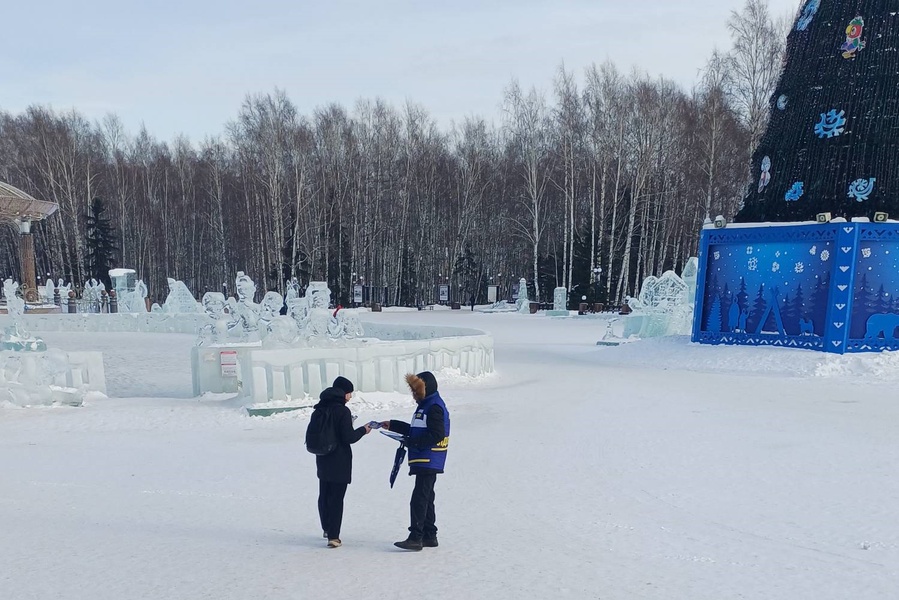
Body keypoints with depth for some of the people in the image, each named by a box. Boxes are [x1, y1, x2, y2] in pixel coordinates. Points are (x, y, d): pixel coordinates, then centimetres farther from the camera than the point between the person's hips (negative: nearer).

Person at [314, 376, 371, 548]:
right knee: (336, 498, -3)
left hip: (322, 460, 7)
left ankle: (327, 529, 35)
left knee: (324, 495, 20)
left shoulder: (320, 409, 5)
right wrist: (363, 430, -2)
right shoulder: (342, 411, -17)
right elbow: (349, 437, -18)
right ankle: (333, 536, -4)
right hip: (339, 462, -7)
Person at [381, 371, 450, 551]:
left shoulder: (434, 407, -14)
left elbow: (437, 435, -21)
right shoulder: (426, 405, 18)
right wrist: (393, 425, 21)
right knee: (426, 499, 14)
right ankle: (429, 536, 21)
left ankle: (415, 538, -12)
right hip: (425, 462, 11)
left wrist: (411, 442, -19)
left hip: (428, 461, -11)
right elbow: (415, 430, 25)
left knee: (419, 499, -12)